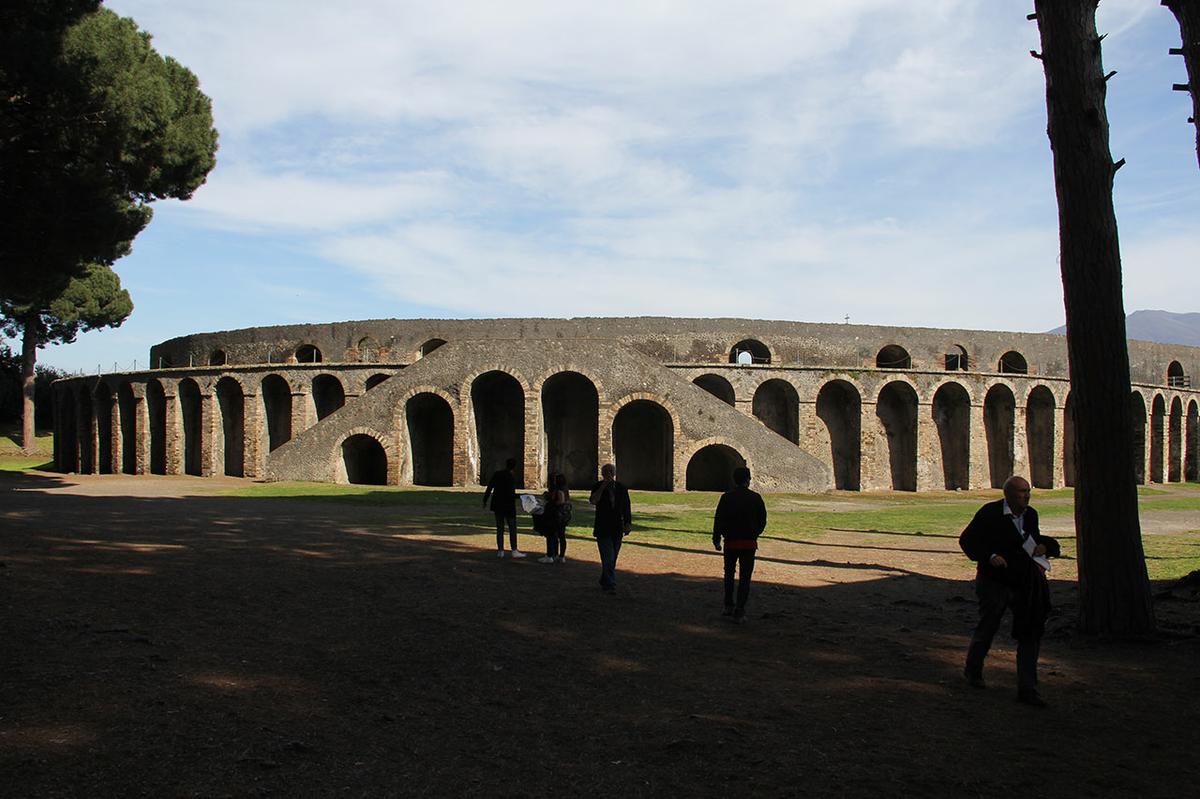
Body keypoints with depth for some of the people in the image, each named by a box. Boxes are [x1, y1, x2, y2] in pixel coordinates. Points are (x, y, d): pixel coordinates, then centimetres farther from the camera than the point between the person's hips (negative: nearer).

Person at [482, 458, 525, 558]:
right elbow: (511, 494, -19)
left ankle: (500, 550, 9)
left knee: (499, 528, 10)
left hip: (498, 505, 5)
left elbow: (489, 488, 3)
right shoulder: (512, 477, -15)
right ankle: (514, 551, 0)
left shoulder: (497, 474, 1)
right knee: (512, 528, 3)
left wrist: (485, 500, 10)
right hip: (508, 506, -5)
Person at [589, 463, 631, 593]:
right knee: (608, 559, -11)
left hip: (617, 529, 4)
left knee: (612, 559, 11)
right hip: (602, 529, -4)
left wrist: (627, 524, 7)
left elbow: (626, 508, 12)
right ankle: (610, 585, -12)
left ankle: (604, 582, 25)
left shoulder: (621, 488, 7)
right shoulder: (598, 487, 0)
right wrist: (603, 486, -21)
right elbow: (593, 501, -18)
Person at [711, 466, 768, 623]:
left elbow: (719, 520, -7)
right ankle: (739, 612, -6)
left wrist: (716, 540, 2)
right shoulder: (755, 498, -3)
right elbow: (762, 520, 5)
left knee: (729, 574, 20)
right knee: (745, 577, 2)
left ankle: (729, 606, 25)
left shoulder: (726, 497, -4)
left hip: (731, 542, 1)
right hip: (749, 543, -1)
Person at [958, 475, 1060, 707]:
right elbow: (966, 540, -9)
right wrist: (990, 557, -23)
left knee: (1030, 633, 1)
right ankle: (973, 671, 35)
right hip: (994, 581, -5)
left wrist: (1043, 546, -2)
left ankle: (1027, 689, 7)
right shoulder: (990, 513, -12)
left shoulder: (1030, 514, 6)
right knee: (987, 628, 8)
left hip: (1025, 583, 5)